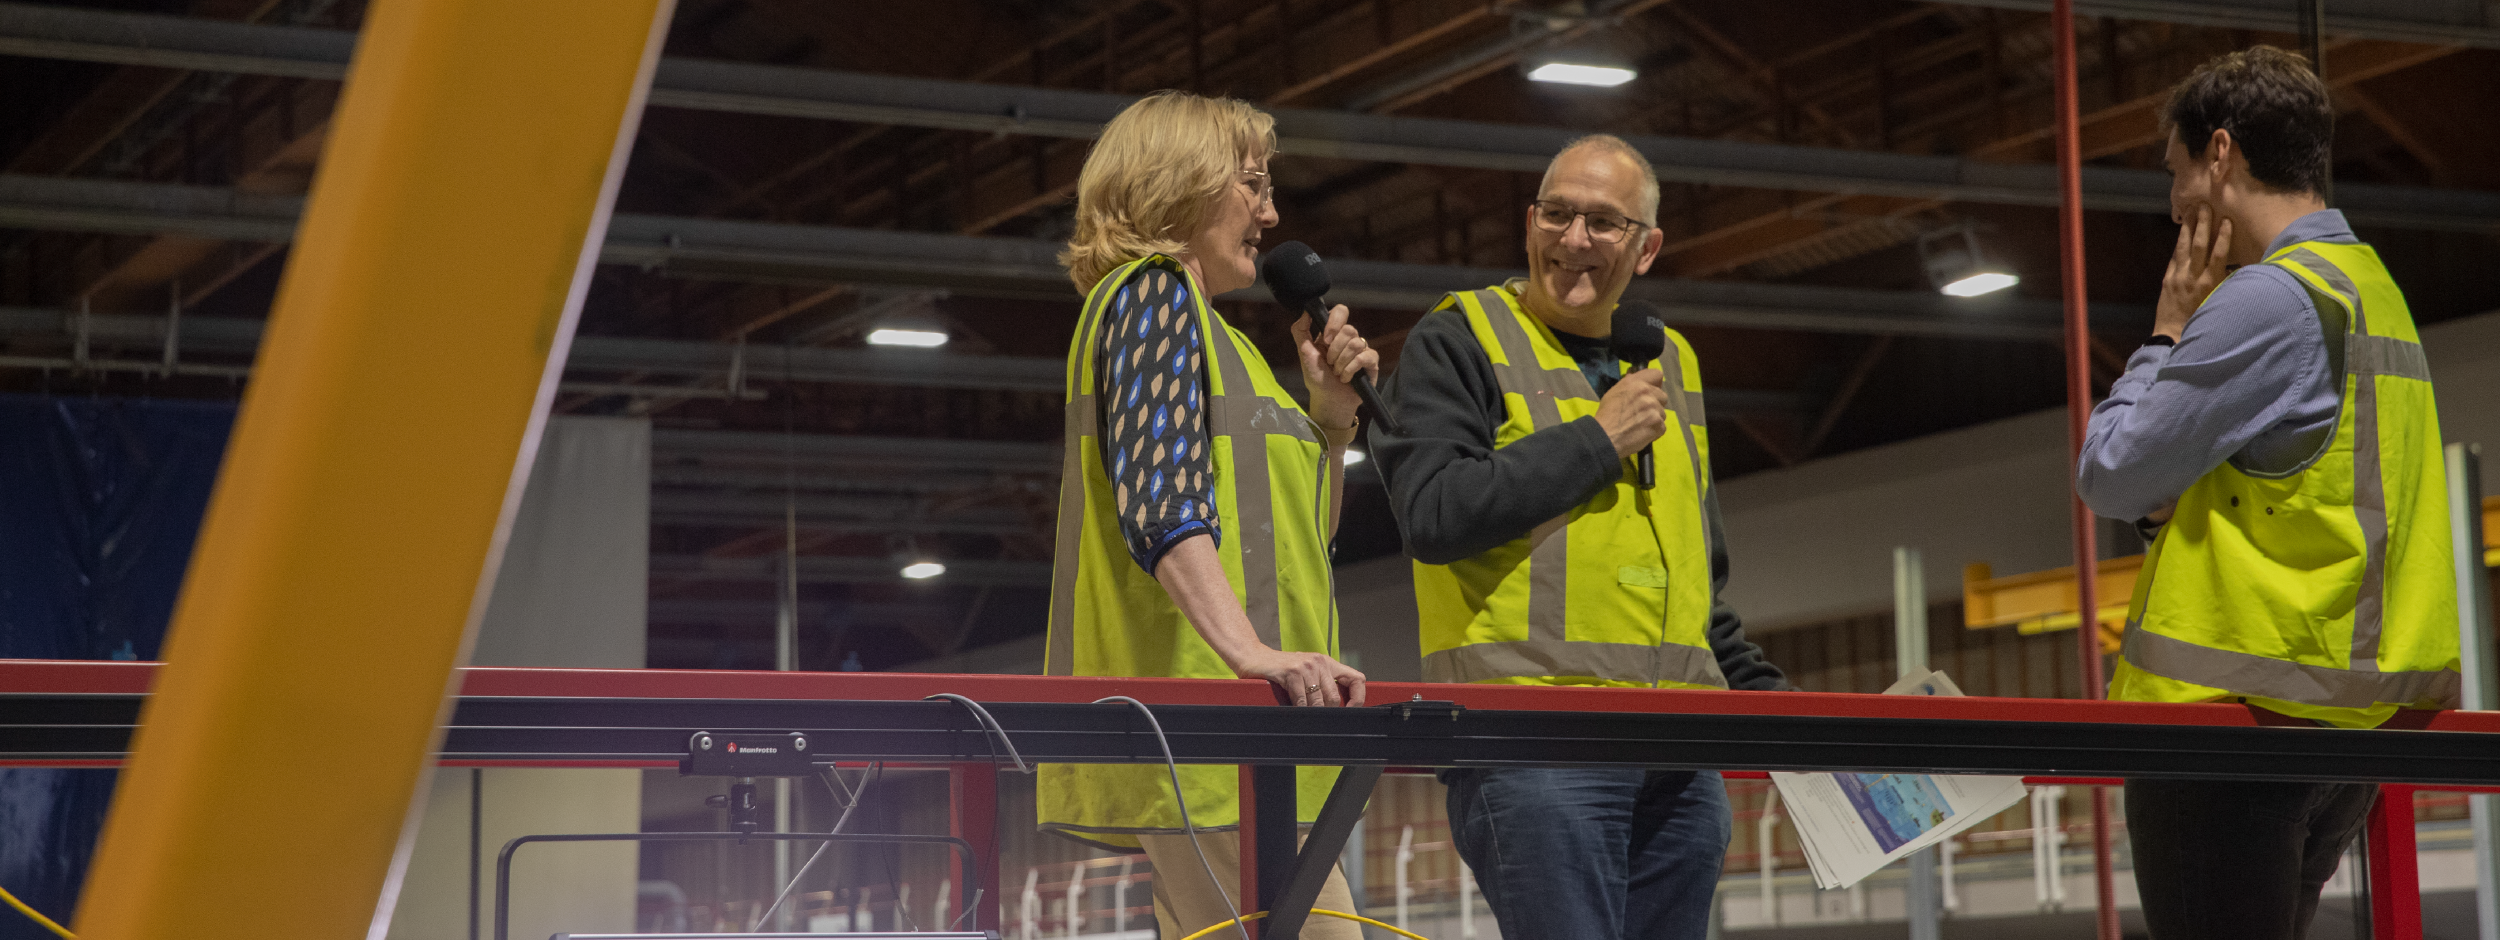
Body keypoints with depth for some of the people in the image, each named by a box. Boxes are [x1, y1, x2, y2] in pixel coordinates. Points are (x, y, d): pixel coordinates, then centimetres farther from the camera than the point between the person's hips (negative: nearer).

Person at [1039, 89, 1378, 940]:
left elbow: (1295, 538, 31)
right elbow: (1162, 498, -21)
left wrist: (1331, 417, 15)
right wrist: (1247, 650, -34)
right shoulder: (1154, 291, -3)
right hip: (1197, 713, -11)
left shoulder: (1209, 331, 28)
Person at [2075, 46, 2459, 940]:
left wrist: (2167, 335, 2)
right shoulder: (2373, 288, 17)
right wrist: (2173, 501, 8)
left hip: (2233, 709, -9)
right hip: (2351, 710, 9)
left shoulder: (2269, 299, -14)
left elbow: (2107, 476, -10)